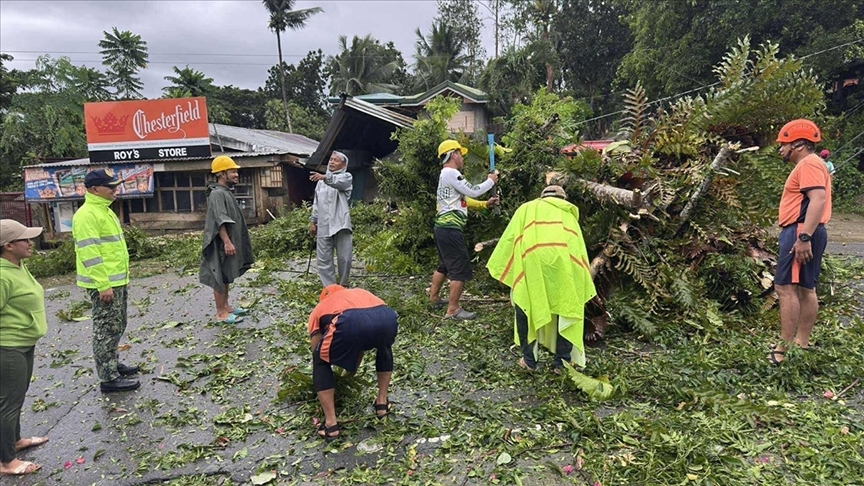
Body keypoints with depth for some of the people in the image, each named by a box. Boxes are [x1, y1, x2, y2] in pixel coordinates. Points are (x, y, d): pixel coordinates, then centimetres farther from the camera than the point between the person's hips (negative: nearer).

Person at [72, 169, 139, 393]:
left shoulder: (105, 210, 15)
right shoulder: (86, 215, -17)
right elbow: (90, 253, -22)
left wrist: (121, 277, 23)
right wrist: (103, 285, -23)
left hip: (117, 281, 10)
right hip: (103, 284, -10)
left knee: (117, 326, 19)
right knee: (107, 329, -3)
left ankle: (112, 364, 33)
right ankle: (108, 378, 4)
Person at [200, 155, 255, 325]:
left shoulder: (226, 192, 15)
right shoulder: (217, 194, -17)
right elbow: (219, 220, -26)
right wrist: (227, 242, -30)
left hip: (228, 241, 10)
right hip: (221, 244, -10)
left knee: (227, 276, 16)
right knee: (220, 277, -3)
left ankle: (226, 306, 26)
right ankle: (221, 313, 3)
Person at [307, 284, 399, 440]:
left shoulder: (319, 308, 35)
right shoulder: (360, 293, 45)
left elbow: (317, 352, 39)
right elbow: (360, 344, 53)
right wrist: (351, 371, 66)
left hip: (350, 323, -3)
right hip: (387, 319, 4)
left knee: (320, 361, 26)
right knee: (385, 347, 40)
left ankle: (331, 423, 21)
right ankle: (382, 402, 40)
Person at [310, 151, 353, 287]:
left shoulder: (346, 177, 5)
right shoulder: (321, 181, 22)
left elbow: (339, 182, -21)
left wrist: (326, 177, -39)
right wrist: (313, 220, 15)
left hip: (341, 223, -4)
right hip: (323, 225, 4)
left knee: (344, 258, -1)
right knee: (323, 259, 1)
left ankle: (343, 285, 17)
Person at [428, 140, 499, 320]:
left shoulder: (446, 175, 20)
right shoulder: (451, 173, -13)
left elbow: (464, 199, 21)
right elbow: (473, 191, -14)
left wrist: (485, 204, 14)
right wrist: (491, 181, 2)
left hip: (443, 228, 11)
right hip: (450, 229, -11)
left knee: (444, 265, 24)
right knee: (461, 269, -7)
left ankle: (433, 297, 35)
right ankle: (453, 310, -3)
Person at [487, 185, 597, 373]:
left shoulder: (527, 208, 31)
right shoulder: (569, 214, 35)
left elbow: (510, 237, 21)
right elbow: (580, 248, 32)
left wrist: (502, 269, 23)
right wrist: (585, 288, 36)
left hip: (533, 259, -1)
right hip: (565, 260, 2)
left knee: (526, 306, 15)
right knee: (567, 307, 16)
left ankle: (529, 360, 18)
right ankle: (562, 361, 19)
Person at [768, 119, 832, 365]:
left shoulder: (809, 164, -11)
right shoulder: (810, 165, 23)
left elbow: (818, 200, -24)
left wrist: (804, 237, -30)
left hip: (801, 232, -11)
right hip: (806, 233, 11)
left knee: (785, 287, -13)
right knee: (806, 289, 12)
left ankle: (784, 350, -13)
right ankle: (801, 343, 19)